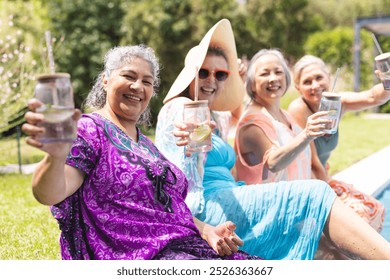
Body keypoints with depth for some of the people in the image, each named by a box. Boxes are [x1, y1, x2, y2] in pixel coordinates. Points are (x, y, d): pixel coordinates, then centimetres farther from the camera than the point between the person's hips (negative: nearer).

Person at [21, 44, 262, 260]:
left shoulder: (146, 145, 21)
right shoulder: (89, 130, -3)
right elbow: (48, 194, -19)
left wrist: (207, 230, 5)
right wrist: (57, 155, -41)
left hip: (184, 247, 8)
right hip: (137, 255, -8)